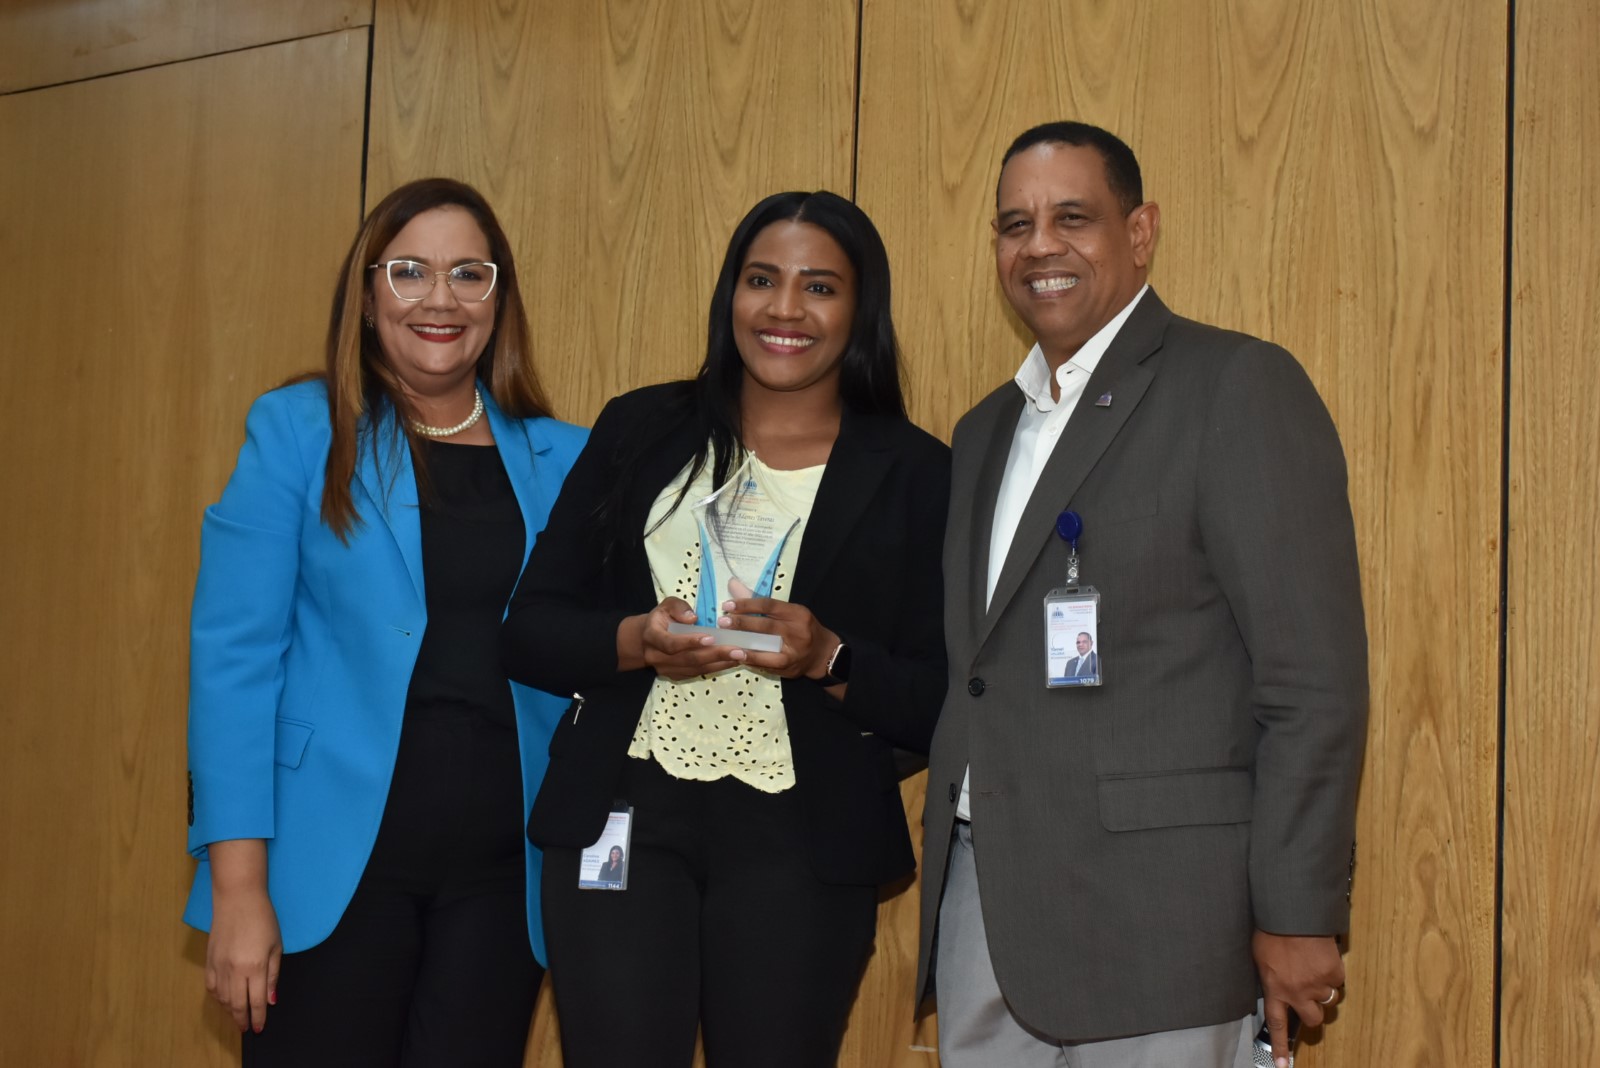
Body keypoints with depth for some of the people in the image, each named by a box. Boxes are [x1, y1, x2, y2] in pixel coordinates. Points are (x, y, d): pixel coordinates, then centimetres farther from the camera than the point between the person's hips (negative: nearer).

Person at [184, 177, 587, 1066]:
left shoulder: (560, 460, 6)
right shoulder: (298, 431, -2)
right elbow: (233, 651, -7)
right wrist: (237, 883, -12)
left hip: (499, 873, 3)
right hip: (333, 861, -2)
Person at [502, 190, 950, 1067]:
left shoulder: (915, 474, 2)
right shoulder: (640, 430, 7)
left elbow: (940, 702, 0)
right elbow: (529, 630, 6)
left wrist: (828, 658, -18)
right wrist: (631, 641, -13)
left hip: (799, 841, -1)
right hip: (621, 817, 1)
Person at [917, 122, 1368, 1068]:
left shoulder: (1238, 387, -7)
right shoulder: (987, 430, 17)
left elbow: (1314, 676, -12)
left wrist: (1298, 916, -14)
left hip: (1152, 918, -7)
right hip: (980, 910, 7)